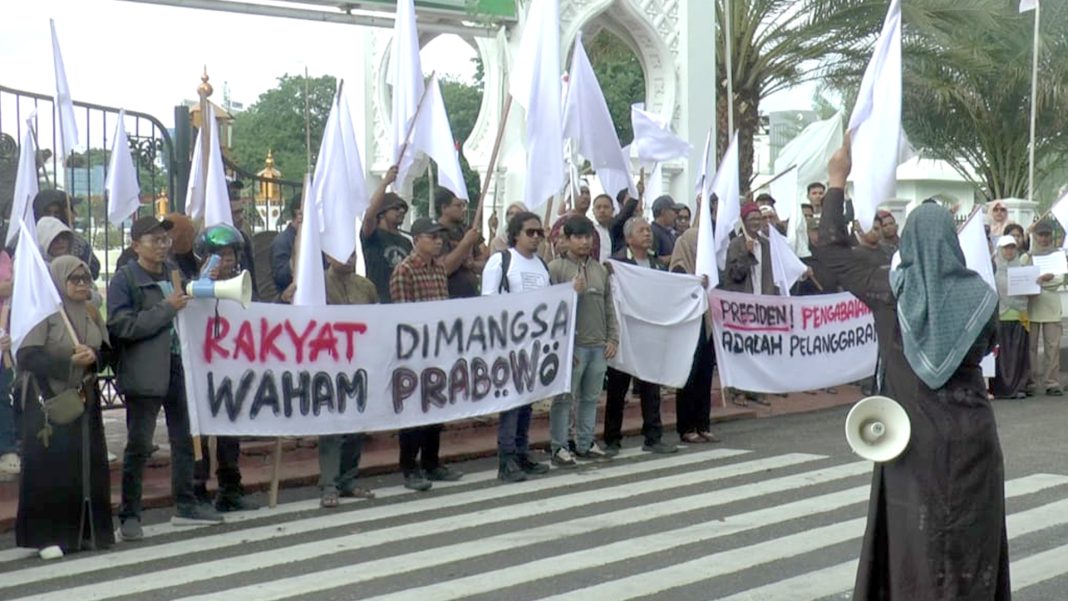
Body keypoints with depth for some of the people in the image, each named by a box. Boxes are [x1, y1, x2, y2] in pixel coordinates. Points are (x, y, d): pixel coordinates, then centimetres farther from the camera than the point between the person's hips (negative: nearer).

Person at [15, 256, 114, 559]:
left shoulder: (92, 313, 11)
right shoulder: (43, 313, -7)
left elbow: (107, 351, 12)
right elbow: (27, 357, -14)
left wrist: (93, 357, -10)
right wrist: (69, 362, -22)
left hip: (85, 400, 5)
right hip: (50, 402, -5)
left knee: (89, 464, 6)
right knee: (51, 468, -4)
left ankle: (88, 530, 16)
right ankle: (48, 535, 4)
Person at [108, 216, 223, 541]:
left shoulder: (175, 271, 14)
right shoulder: (124, 279, -6)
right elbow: (122, 325, -16)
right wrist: (167, 308, -17)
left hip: (178, 367, 7)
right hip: (144, 374, -7)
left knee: (185, 438, 14)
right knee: (139, 445, -2)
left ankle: (185, 505, 26)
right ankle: (129, 516, 7)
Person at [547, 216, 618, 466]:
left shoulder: (600, 269, 12)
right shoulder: (556, 268, -4)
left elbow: (609, 307, 15)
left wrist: (613, 338, 9)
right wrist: (573, 292, -19)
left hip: (599, 345, 5)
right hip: (572, 344, -5)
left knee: (590, 397, 12)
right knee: (564, 398, 0)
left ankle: (585, 443, 23)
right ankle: (559, 447, 8)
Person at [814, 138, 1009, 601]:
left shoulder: (891, 288, -9)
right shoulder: (979, 295, -7)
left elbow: (831, 249, 0)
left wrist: (837, 181, 6)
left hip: (913, 432, -1)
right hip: (969, 432, 1)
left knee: (914, 530, 9)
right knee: (969, 531, 10)